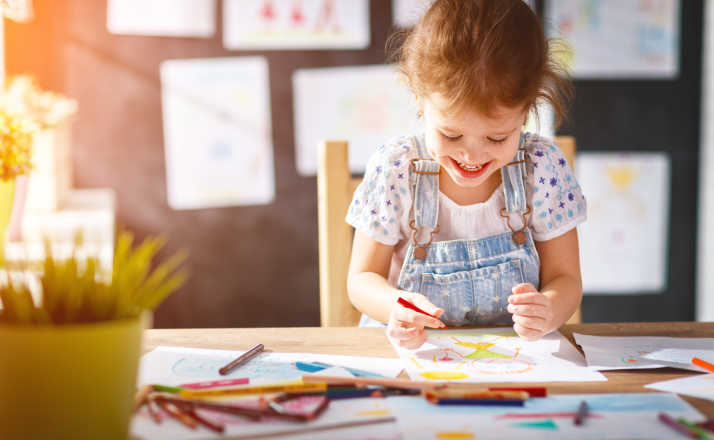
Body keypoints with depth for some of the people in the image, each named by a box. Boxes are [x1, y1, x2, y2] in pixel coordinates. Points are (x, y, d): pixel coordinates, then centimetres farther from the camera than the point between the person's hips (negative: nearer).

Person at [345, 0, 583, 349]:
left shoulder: (543, 167, -9)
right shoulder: (393, 169, -11)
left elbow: (565, 280, -2)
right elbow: (362, 279, -4)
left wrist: (548, 310, -25)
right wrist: (394, 306, -26)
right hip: (411, 347, 0)